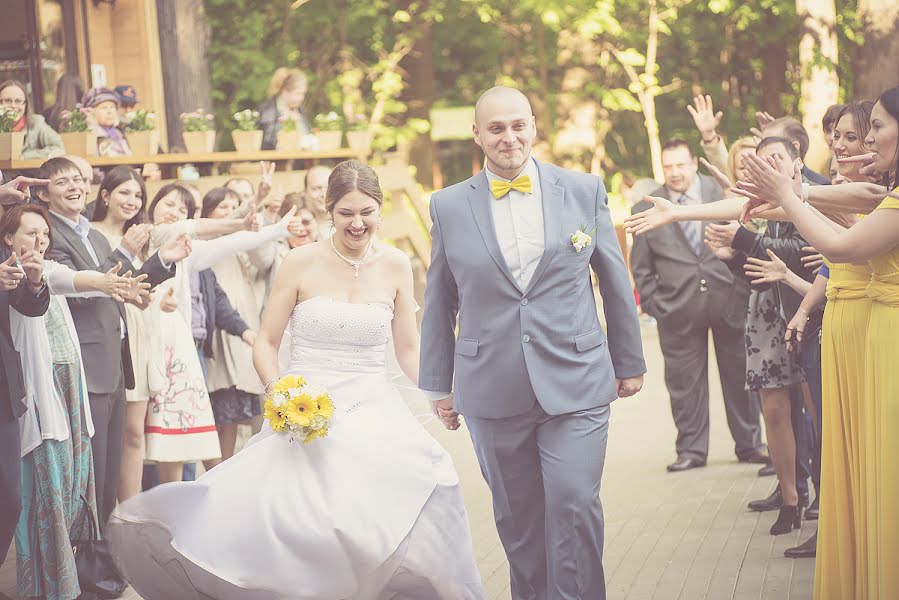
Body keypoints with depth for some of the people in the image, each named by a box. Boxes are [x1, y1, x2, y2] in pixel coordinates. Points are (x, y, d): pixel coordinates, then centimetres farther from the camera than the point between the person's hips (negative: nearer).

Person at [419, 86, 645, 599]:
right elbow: (439, 302, 10)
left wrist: (630, 361, 13)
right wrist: (438, 383, 11)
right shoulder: (449, 206, 4)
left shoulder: (585, 190, 3)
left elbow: (615, 281, 10)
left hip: (576, 385, -1)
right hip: (493, 392, 1)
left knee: (575, 507, -9)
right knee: (517, 518, 9)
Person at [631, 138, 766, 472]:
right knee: (684, 381, 4)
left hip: (728, 298, 0)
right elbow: (641, 266, 9)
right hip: (678, 307, 0)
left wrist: (747, 290, 1)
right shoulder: (646, 209, 4)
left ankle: (749, 444, 19)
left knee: (739, 375, 7)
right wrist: (653, 305, 1)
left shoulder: (721, 192, 3)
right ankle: (691, 450, 15)